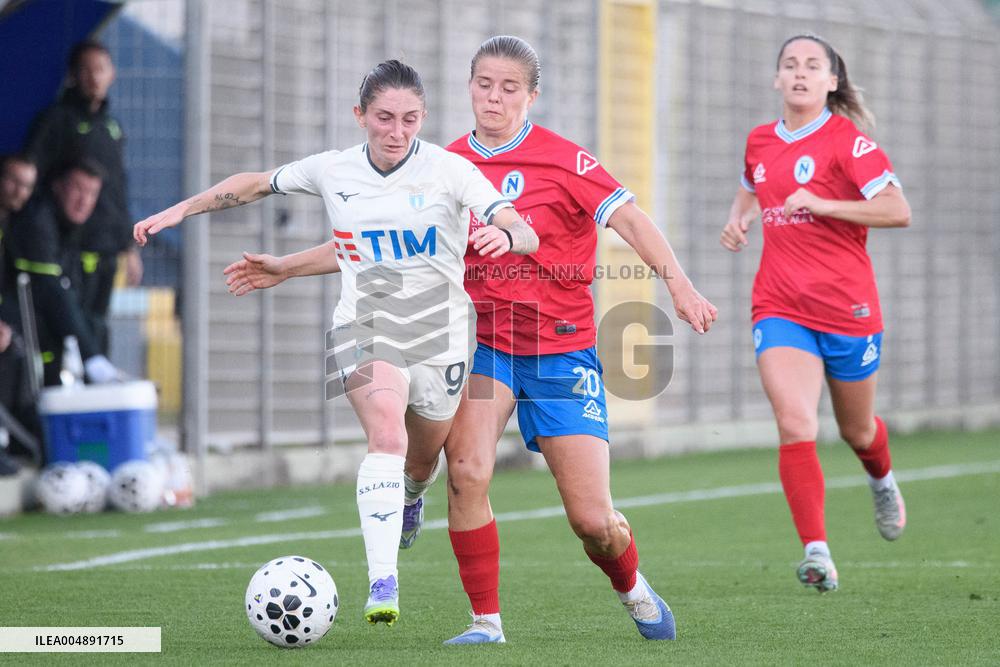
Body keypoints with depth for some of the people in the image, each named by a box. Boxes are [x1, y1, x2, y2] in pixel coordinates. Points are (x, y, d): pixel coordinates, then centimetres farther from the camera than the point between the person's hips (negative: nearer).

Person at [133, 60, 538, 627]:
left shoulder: (449, 170, -10)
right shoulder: (332, 171, -1)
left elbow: (527, 235, -18)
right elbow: (257, 184, 16)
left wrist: (506, 235, -42)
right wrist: (180, 211, 13)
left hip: (441, 334, 1)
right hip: (364, 327, -1)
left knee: (424, 452, 17)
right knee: (387, 434, -27)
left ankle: (408, 495, 59)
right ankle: (383, 584, -36)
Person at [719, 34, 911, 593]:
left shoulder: (848, 141, -9)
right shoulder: (760, 142, 8)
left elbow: (899, 211, -17)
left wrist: (823, 205, -23)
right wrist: (738, 221, 10)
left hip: (848, 306, -3)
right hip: (780, 309, 3)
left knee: (857, 430, 17)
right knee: (796, 426, -19)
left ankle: (883, 481, 53)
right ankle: (817, 551, -21)